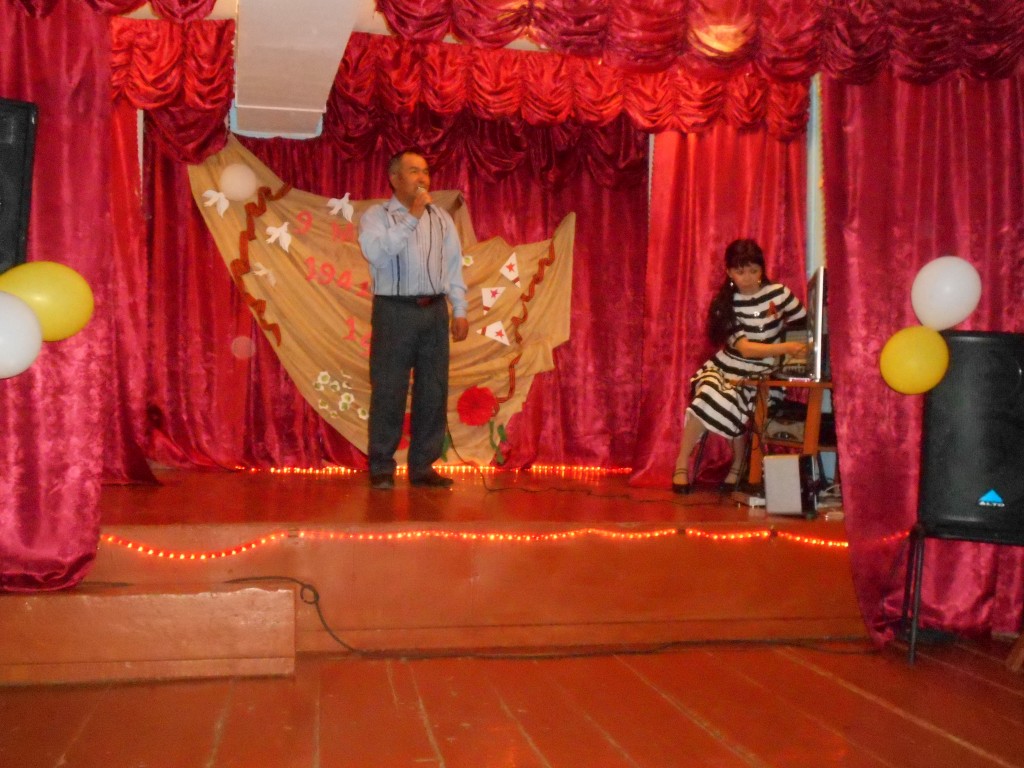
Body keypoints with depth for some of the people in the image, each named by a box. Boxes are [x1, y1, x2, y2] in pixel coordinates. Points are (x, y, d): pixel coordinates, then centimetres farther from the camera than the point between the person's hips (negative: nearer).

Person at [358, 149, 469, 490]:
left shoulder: (441, 218, 13)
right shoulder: (376, 216, 1)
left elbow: (454, 266, 12)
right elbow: (376, 252, -18)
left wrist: (459, 310, 5)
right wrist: (412, 217, -17)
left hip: (434, 310, 4)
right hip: (394, 311, -4)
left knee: (433, 391, 5)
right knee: (388, 391, -2)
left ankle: (423, 466, 15)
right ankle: (381, 468, 8)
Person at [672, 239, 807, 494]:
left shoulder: (779, 293, -3)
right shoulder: (725, 303, -4)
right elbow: (745, 348, -16)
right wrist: (787, 347, -29)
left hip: (760, 375, -1)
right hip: (727, 367, 1)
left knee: (731, 402, -29)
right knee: (708, 396, -30)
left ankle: (738, 465, -5)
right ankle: (682, 463, -17)